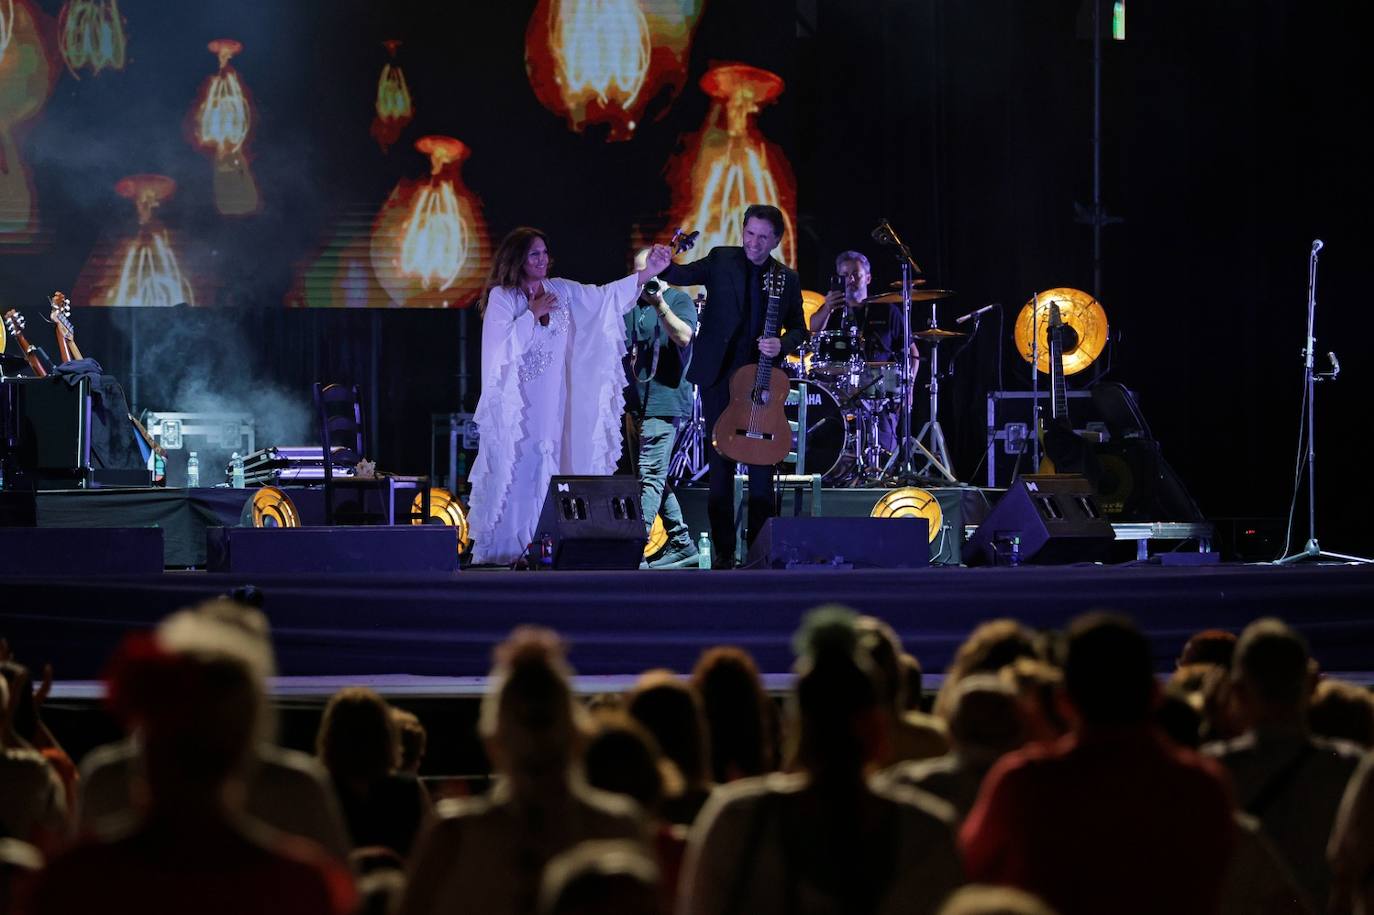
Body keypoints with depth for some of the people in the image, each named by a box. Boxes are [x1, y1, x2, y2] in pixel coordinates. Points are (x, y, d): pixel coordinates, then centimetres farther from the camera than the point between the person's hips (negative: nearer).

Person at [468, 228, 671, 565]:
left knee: (544, 472, 1)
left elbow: (605, 296, 1)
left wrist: (648, 273, -8)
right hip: (515, 404, -4)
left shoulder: (561, 291, 8)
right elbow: (504, 344, -16)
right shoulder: (501, 297, -4)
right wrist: (533, 314, -10)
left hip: (552, 403, 4)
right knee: (512, 475, -7)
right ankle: (500, 550, -3)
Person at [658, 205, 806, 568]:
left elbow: (799, 328, 12)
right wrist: (665, 267, -32)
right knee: (720, 464, 2)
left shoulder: (787, 279, 7)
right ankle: (723, 549, 7)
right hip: (719, 376, -1)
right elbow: (685, 275, -10)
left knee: (762, 467, -3)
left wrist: (782, 345, -10)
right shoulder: (721, 260, 3)